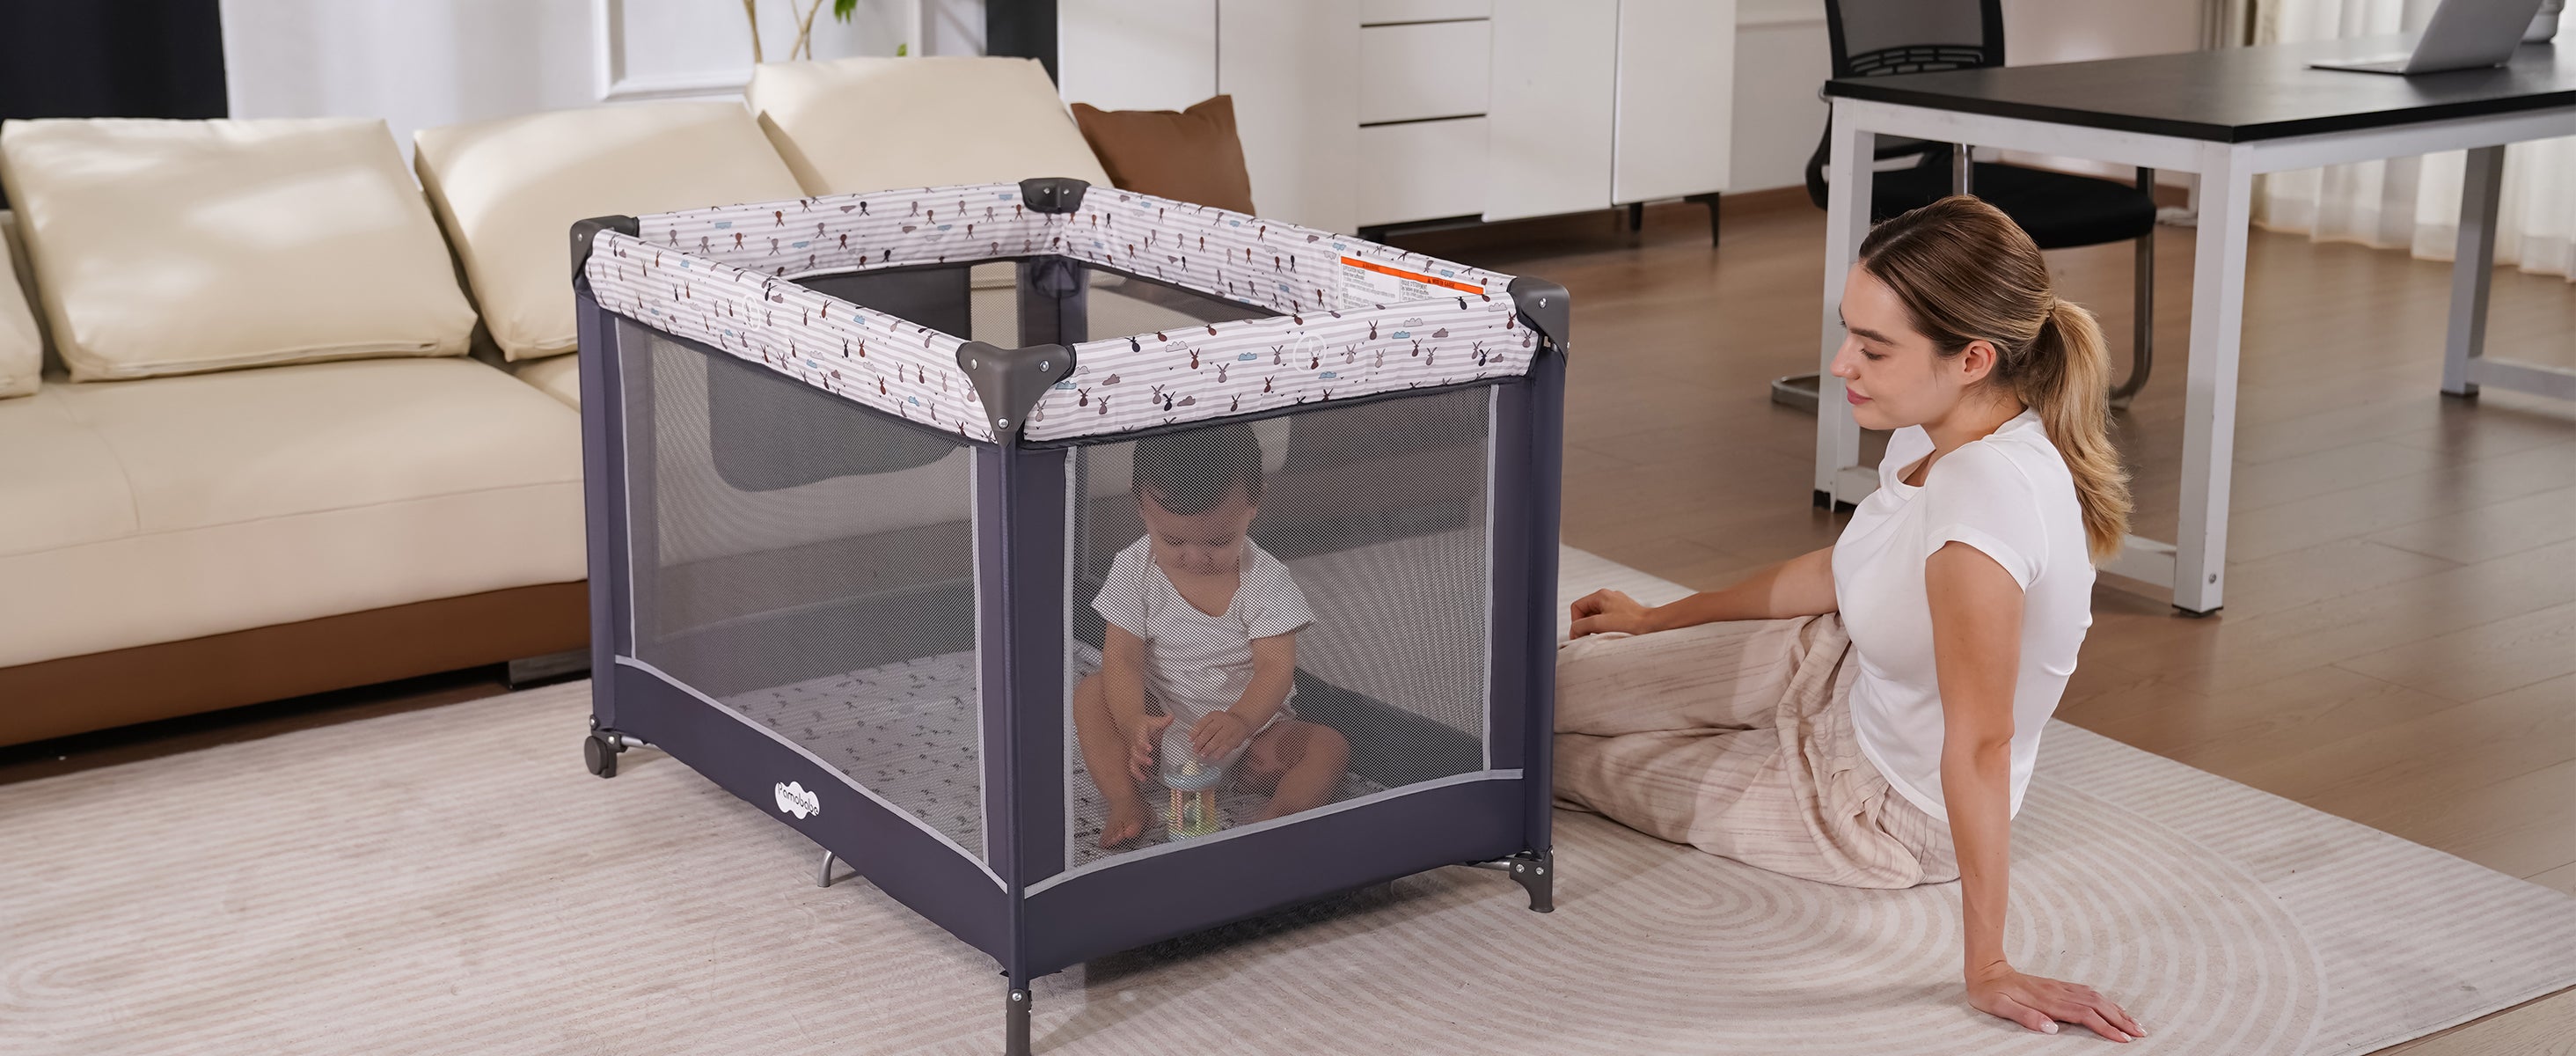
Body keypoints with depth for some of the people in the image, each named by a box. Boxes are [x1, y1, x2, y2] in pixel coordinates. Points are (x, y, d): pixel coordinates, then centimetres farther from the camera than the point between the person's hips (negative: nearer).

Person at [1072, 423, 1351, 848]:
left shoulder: (1264, 580, -14)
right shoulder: (1134, 570, -12)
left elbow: (1276, 666, -23)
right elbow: (1123, 659, -17)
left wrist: (1241, 721, -45)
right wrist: (1134, 725, -38)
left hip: (1249, 721, 0)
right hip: (1161, 723, 1)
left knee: (1331, 748, -21)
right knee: (1089, 693, -23)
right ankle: (1126, 803, -30)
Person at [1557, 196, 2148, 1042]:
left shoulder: (1984, 499, -39)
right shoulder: (1940, 430, -12)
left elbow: (1980, 743, -35)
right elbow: (1840, 571, 7)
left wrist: (1988, 968, -30)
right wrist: (1660, 619, 17)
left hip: (1884, 813, -6)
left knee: (1532, 745, 7)